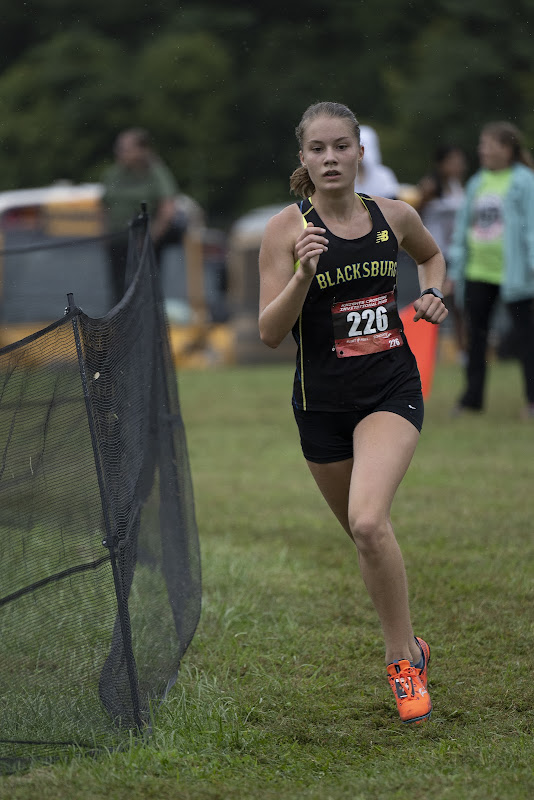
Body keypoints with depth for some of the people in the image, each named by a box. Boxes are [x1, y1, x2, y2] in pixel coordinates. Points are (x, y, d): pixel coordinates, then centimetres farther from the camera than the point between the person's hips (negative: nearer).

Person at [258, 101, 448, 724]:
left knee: (368, 521, -24)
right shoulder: (286, 228, -7)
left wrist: (432, 292, 3)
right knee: (364, 534, 13)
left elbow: (432, 255, 24)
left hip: (392, 390, -1)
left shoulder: (395, 216, 0)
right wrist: (304, 272, -27)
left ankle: (403, 659, -9)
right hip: (322, 403, 1)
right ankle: (408, 645, 38)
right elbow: (270, 332, -12)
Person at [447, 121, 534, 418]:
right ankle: (473, 397, 18)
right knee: (476, 334, 10)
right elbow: (464, 225, 17)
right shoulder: (477, 183, 13)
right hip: (478, 271, 6)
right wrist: (456, 267, 15)